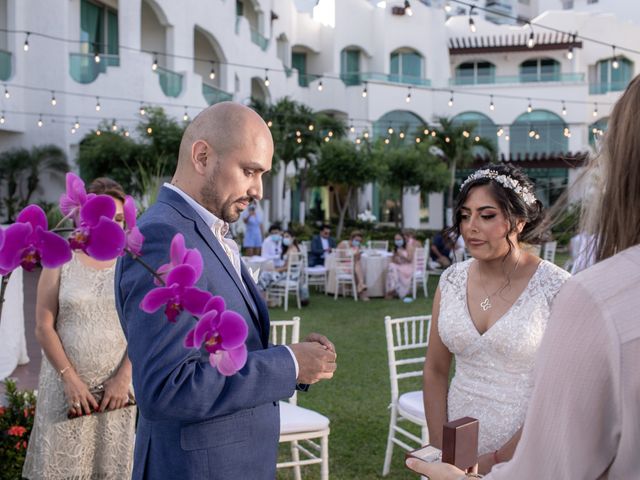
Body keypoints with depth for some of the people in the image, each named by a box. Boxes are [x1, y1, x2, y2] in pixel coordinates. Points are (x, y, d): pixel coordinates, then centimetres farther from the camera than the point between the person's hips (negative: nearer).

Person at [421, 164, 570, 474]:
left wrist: (499, 459, -12)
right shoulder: (451, 281, -2)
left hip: (522, 457, -4)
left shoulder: (556, 288, -14)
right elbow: (435, 371, 4)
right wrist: (440, 450, -1)